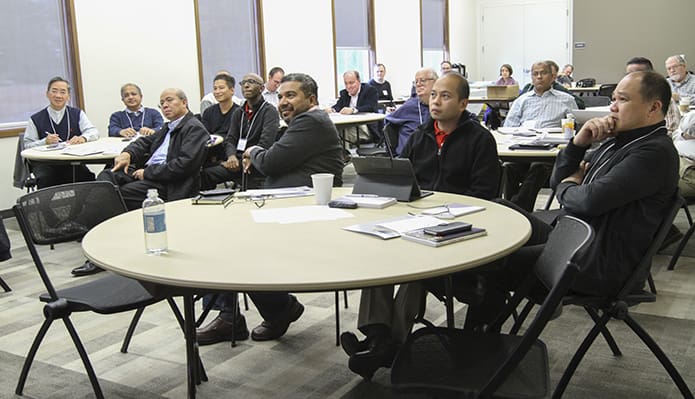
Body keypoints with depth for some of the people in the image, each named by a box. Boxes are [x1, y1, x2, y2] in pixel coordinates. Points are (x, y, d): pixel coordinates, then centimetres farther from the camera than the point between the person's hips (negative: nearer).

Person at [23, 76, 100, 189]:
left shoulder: (77, 114, 14)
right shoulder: (36, 120, 8)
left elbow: (94, 132, 5)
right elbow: (27, 146, 5)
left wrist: (83, 138, -17)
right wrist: (45, 142, -14)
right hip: (45, 164, -1)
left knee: (88, 177, -28)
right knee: (44, 179, -33)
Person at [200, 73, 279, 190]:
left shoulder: (269, 111, -4)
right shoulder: (238, 112, 18)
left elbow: (265, 144, -15)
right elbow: (229, 139, 10)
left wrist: (241, 163, -18)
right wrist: (231, 156, -14)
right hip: (236, 159, 6)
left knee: (207, 173, -23)